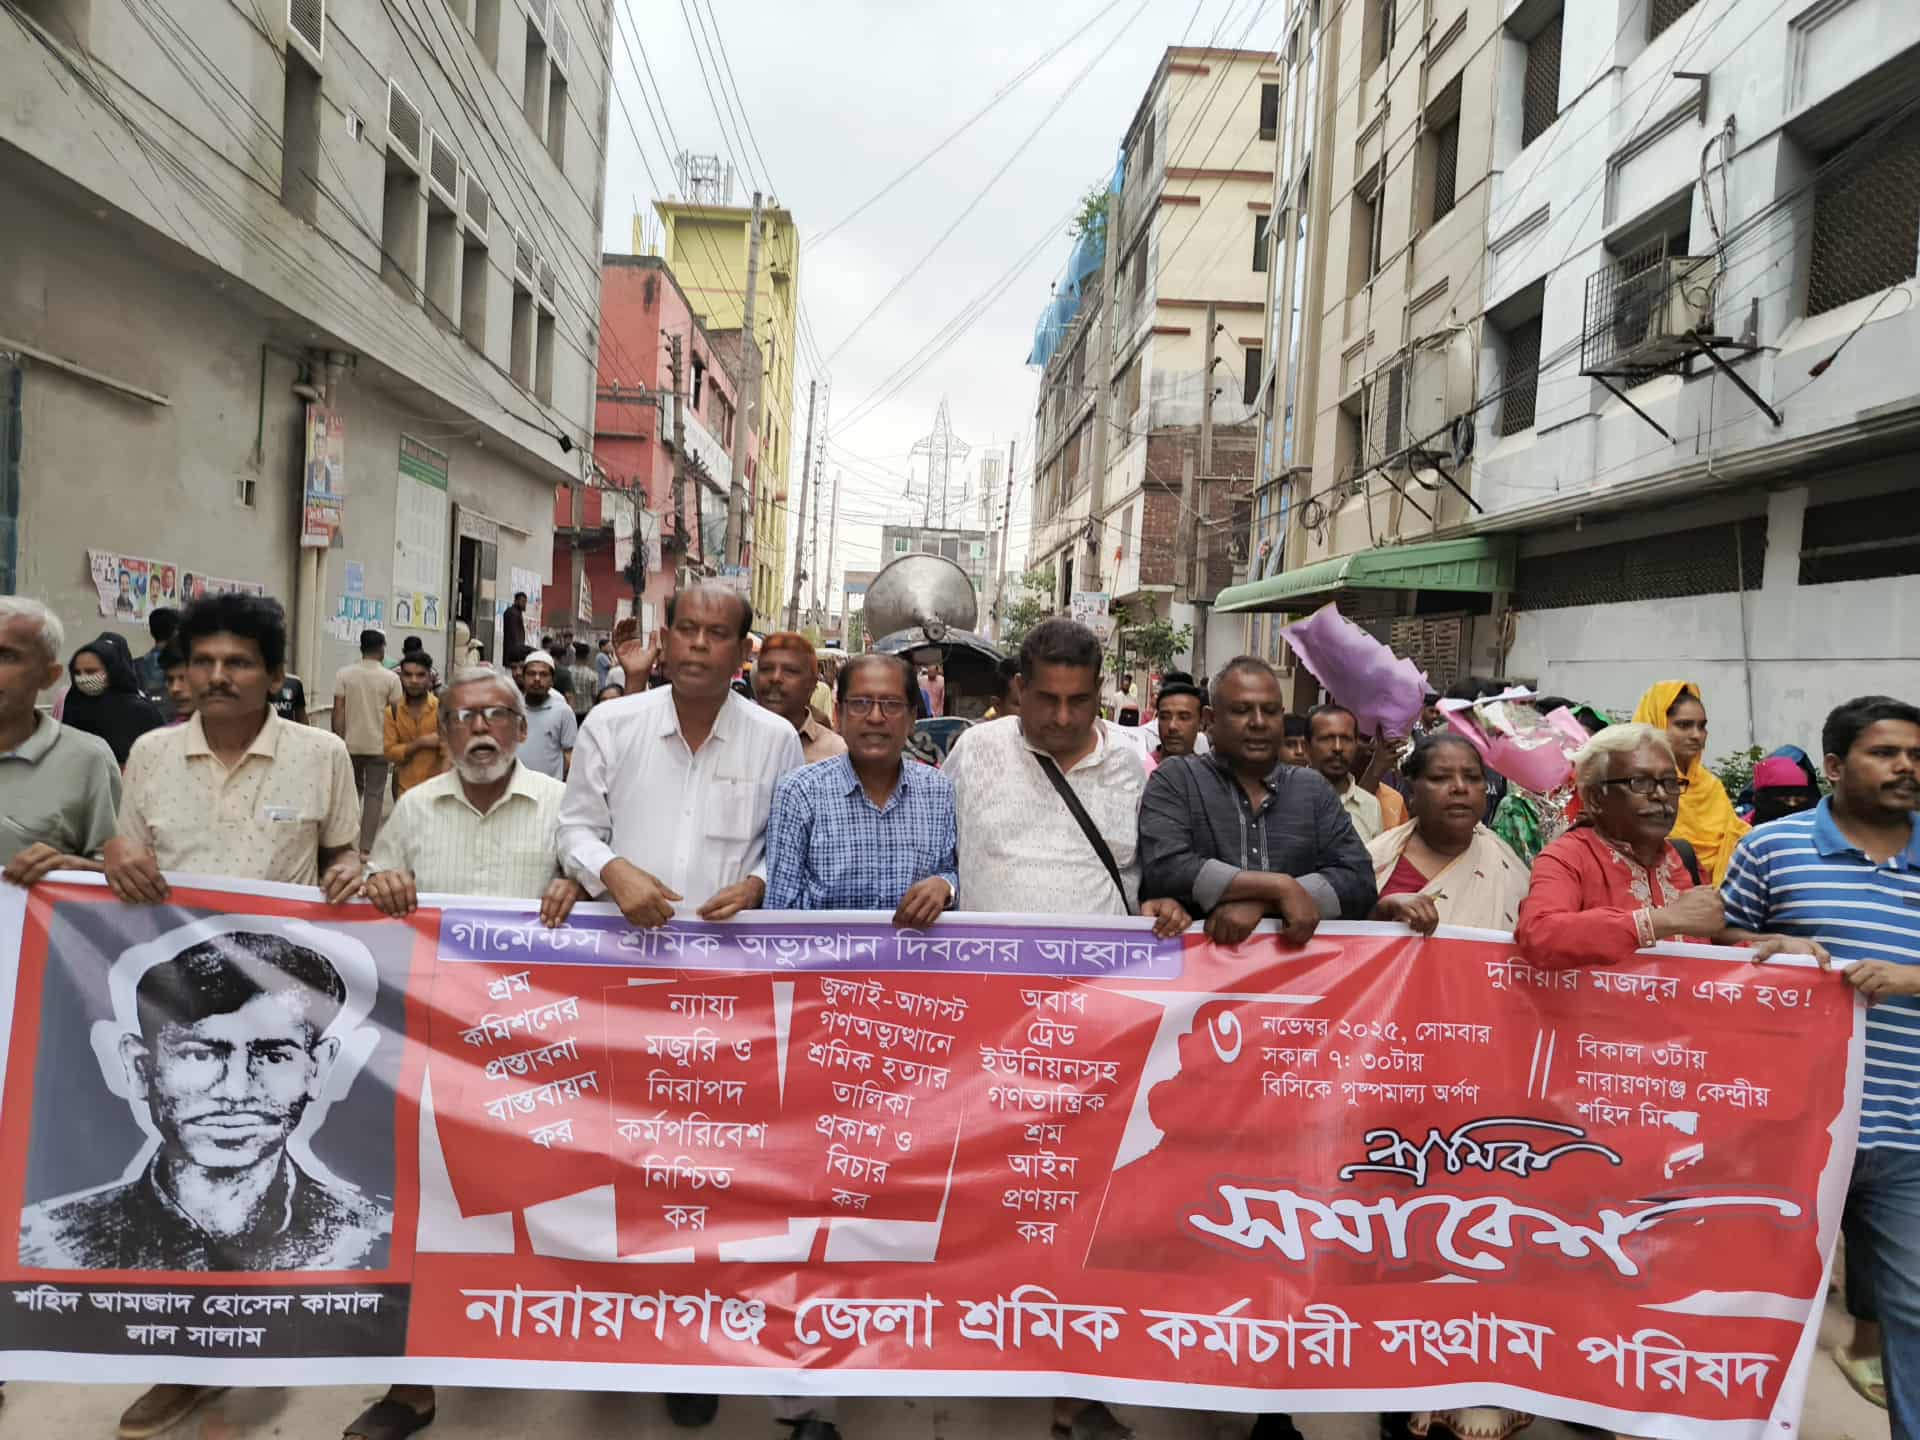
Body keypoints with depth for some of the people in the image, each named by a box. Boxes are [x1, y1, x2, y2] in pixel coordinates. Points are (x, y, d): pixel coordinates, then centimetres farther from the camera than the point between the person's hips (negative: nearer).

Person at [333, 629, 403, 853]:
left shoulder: (344, 673, -2)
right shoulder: (391, 678, -6)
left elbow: (338, 711, -5)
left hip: (351, 744, 2)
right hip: (379, 745, -2)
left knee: (352, 790, 20)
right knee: (374, 795, 4)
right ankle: (365, 847, 3)